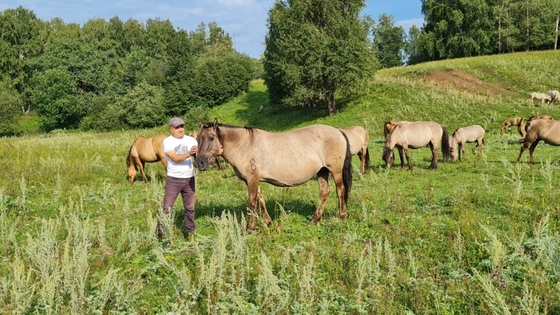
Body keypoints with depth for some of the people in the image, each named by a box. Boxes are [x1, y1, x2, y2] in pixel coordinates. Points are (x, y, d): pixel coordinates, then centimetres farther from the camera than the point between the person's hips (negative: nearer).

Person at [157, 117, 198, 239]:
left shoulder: (191, 140, 4)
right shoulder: (167, 141, -6)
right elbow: (175, 158, -18)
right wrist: (189, 154, -32)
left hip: (189, 178, 3)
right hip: (173, 179, -3)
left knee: (190, 208, 12)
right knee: (167, 207, 0)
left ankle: (190, 231, 25)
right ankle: (161, 232, 8)